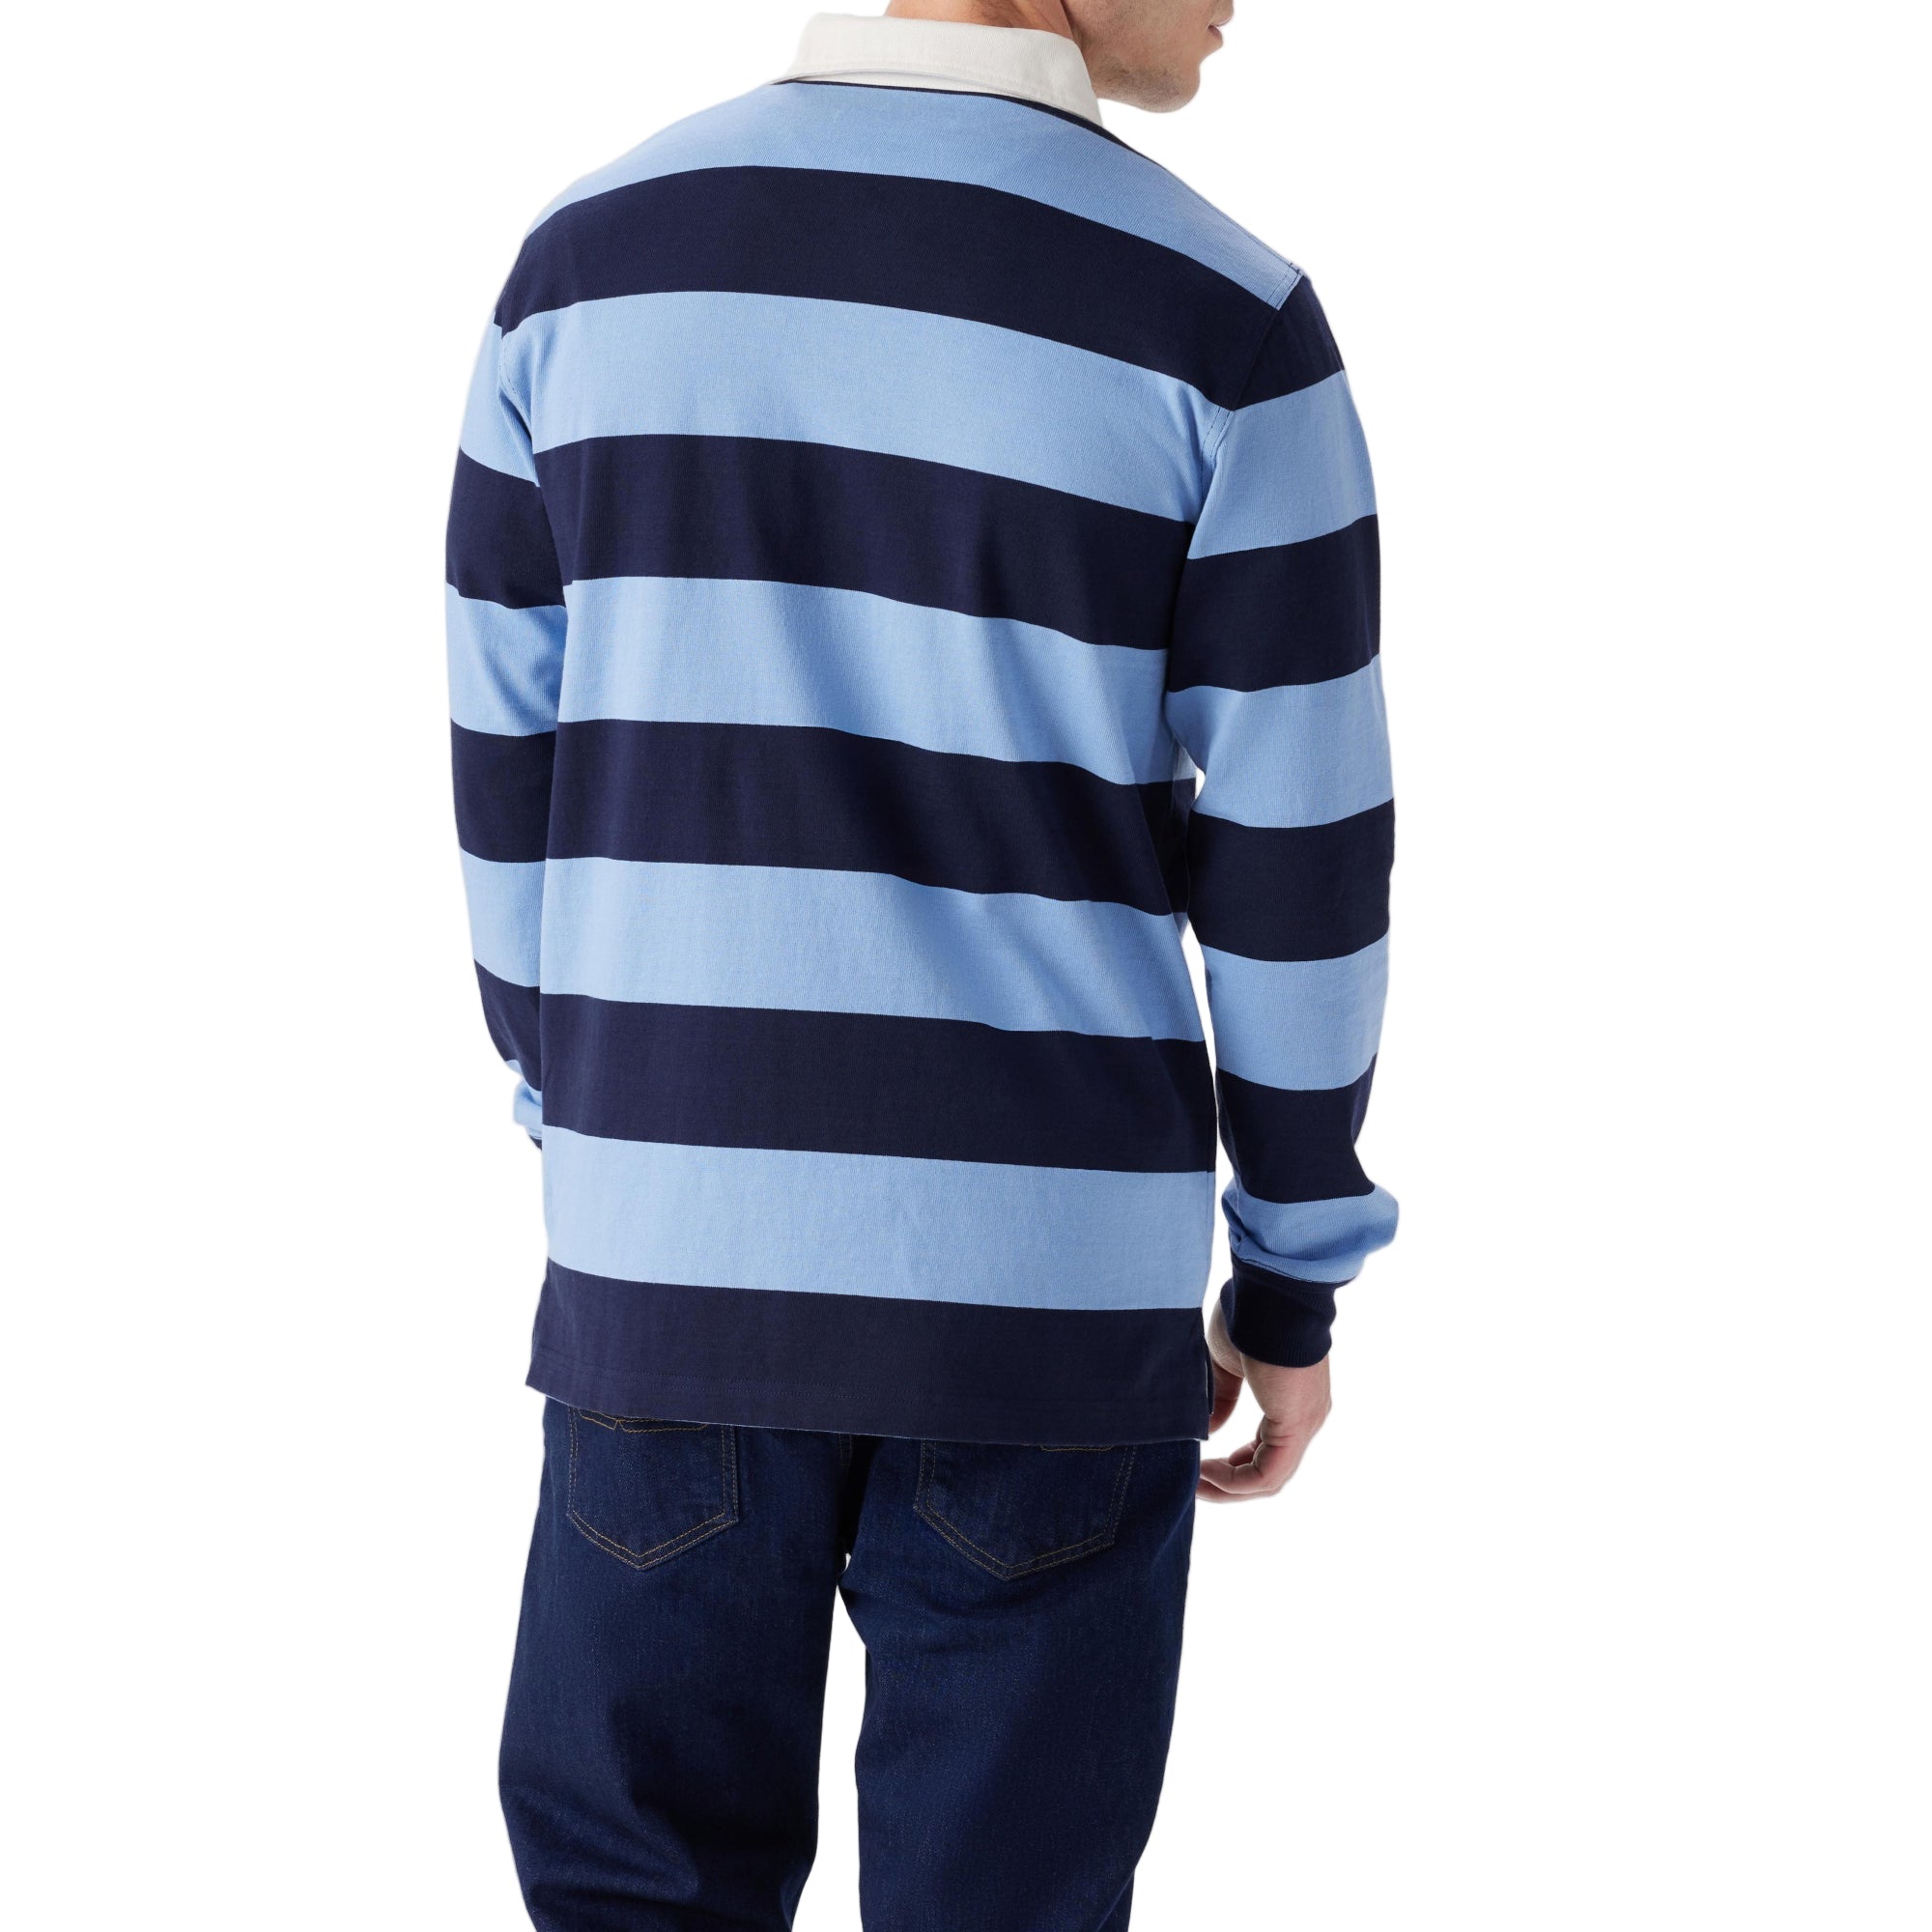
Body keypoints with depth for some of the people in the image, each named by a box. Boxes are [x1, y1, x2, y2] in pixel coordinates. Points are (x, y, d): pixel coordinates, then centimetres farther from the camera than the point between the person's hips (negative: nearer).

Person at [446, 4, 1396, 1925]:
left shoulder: (589, 257, 1)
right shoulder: (1225, 321, -9)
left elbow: (511, 778, 5)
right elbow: (1302, 858, -6)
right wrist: (1299, 1284, 7)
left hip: (677, 1257, 3)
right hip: (1052, 1274, -2)